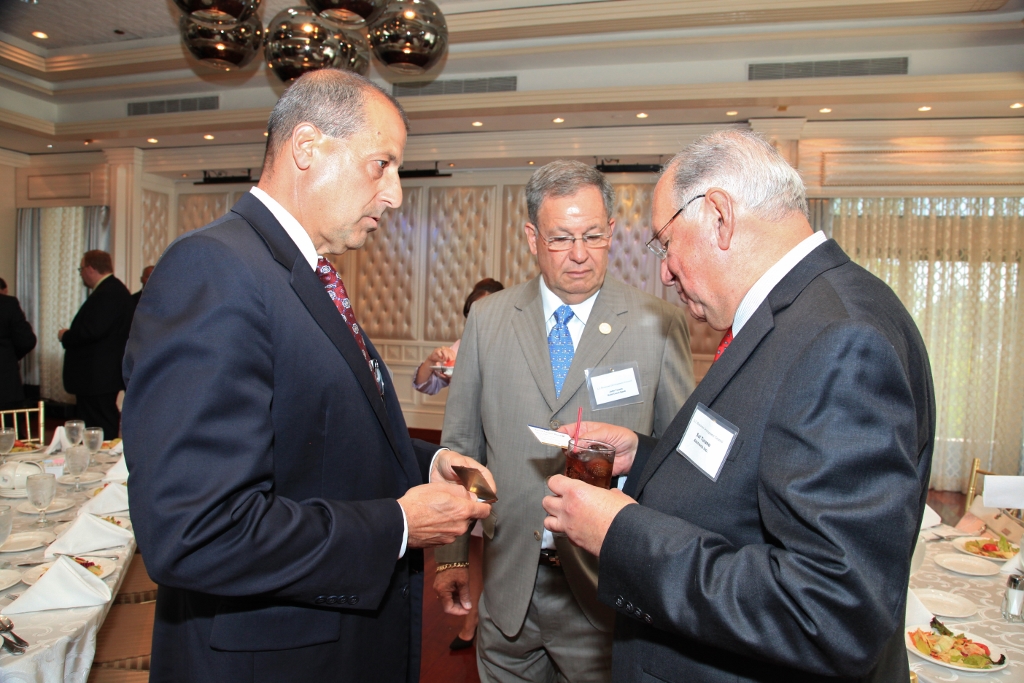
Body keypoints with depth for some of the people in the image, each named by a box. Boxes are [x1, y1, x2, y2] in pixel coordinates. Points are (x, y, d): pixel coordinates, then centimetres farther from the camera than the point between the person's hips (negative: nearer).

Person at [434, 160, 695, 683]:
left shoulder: (660, 326, -6)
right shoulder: (487, 319, 1)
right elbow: (460, 443, 4)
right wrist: (450, 554, 4)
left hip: (607, 589, -2)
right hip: (506, 585, 2)